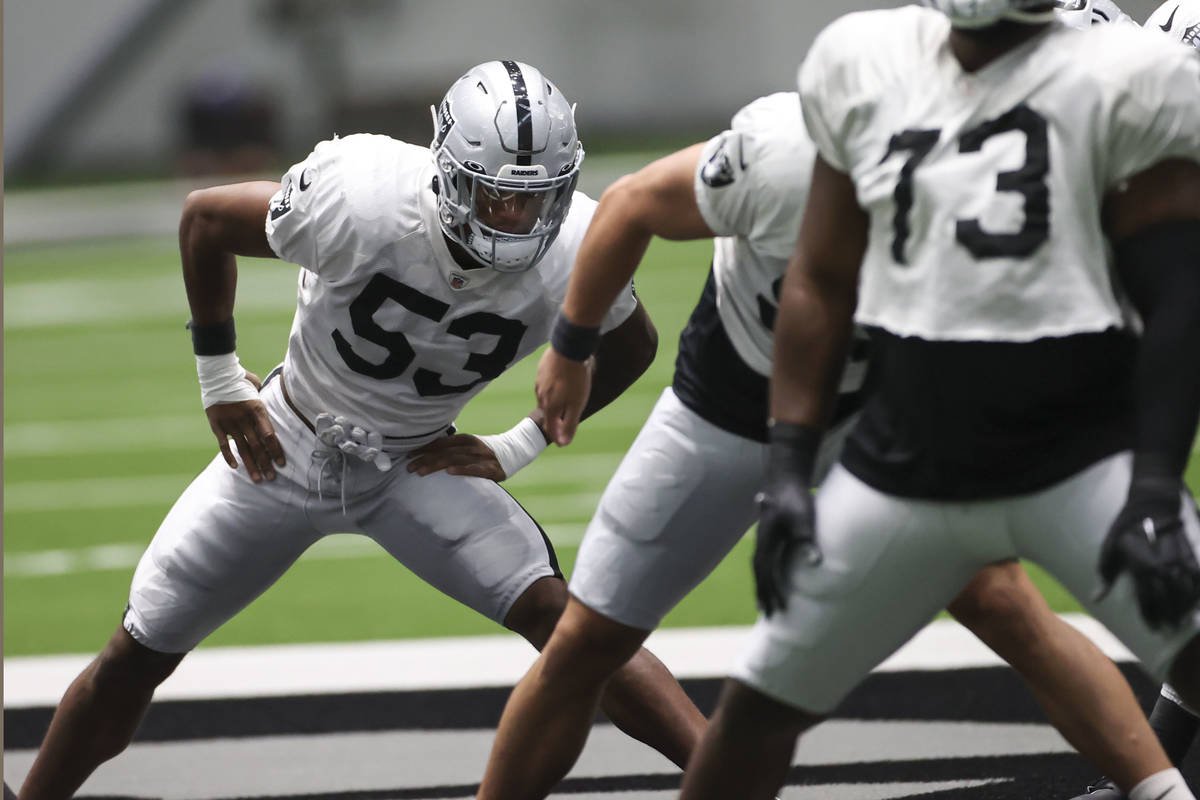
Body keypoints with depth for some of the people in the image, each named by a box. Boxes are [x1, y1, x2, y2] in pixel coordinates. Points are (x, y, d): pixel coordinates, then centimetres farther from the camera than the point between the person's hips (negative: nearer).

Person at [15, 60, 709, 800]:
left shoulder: (575, 253, -25)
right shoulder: (360, 201, -32)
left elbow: (630, 347, 1)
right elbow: (205, 219, -14)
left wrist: (516, 449, -5)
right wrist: (221, 380, -7)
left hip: (419, 465, 1)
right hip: (287, 447, -1)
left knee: (556, 616, -23)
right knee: (136, 658, 5)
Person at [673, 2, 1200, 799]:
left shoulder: (1120, 83, -9)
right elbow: (821, 283, 12)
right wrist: (788, 469, 8)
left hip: (1083, 461, -4)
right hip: (906, 472, 4)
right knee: (759, 703, 9)